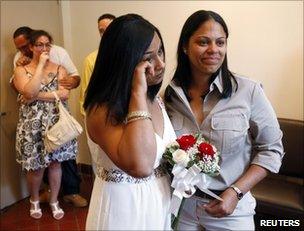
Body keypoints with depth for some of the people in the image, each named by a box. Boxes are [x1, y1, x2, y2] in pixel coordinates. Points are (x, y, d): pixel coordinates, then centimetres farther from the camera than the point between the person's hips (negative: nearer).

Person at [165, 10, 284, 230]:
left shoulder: (248, 91, -14)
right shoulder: (169, 94, -6)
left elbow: (271, 150, -6)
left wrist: (235, 192, -15)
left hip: (231, 206, -2)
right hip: (180, 203, 2)